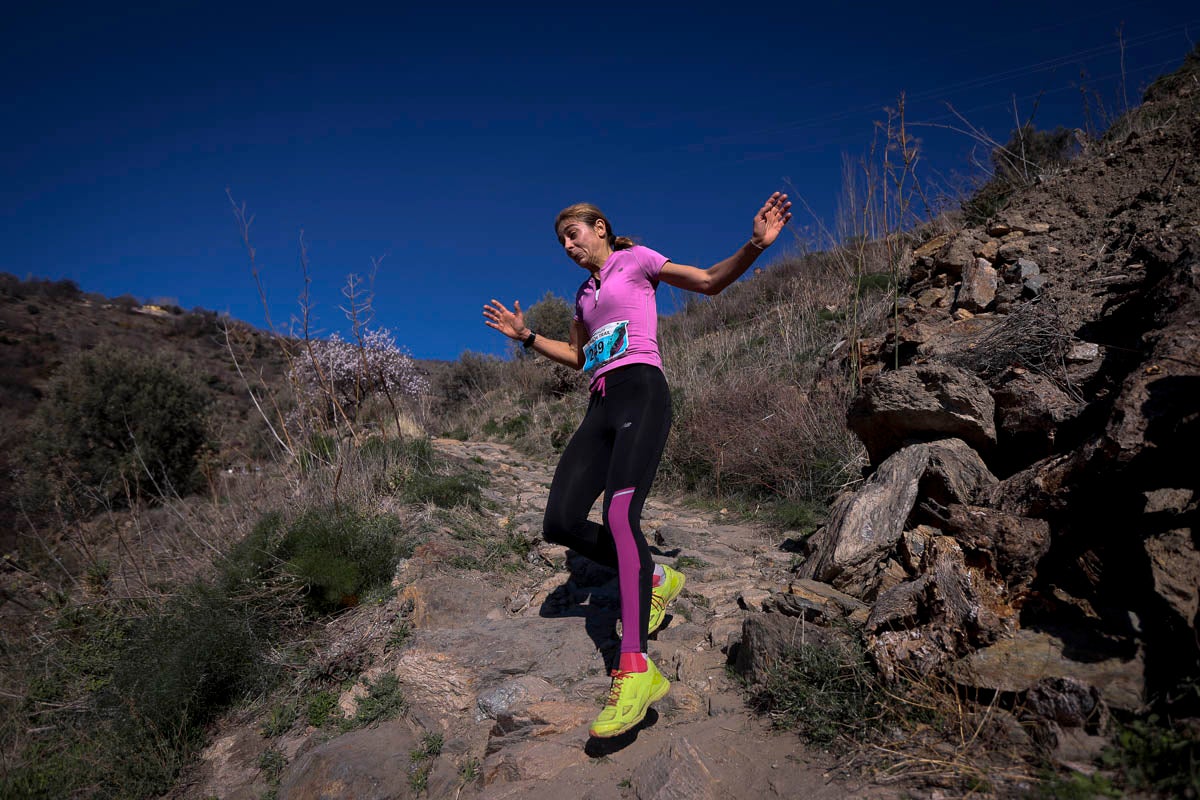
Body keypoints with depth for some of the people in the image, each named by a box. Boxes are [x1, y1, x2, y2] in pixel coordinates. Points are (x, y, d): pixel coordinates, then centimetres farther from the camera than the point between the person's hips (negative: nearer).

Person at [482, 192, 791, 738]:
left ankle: (636, 669, -30)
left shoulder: (635, 260, 11)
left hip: (640, 391, -7)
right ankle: (654, 579, 12)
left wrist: (754, 245, -13)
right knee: (561, 523, -8)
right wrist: (525, 336, 28)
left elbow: (710, 282, 4)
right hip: (600, 406, 7)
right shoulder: (586, 292, 29)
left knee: (620, 513, -28)